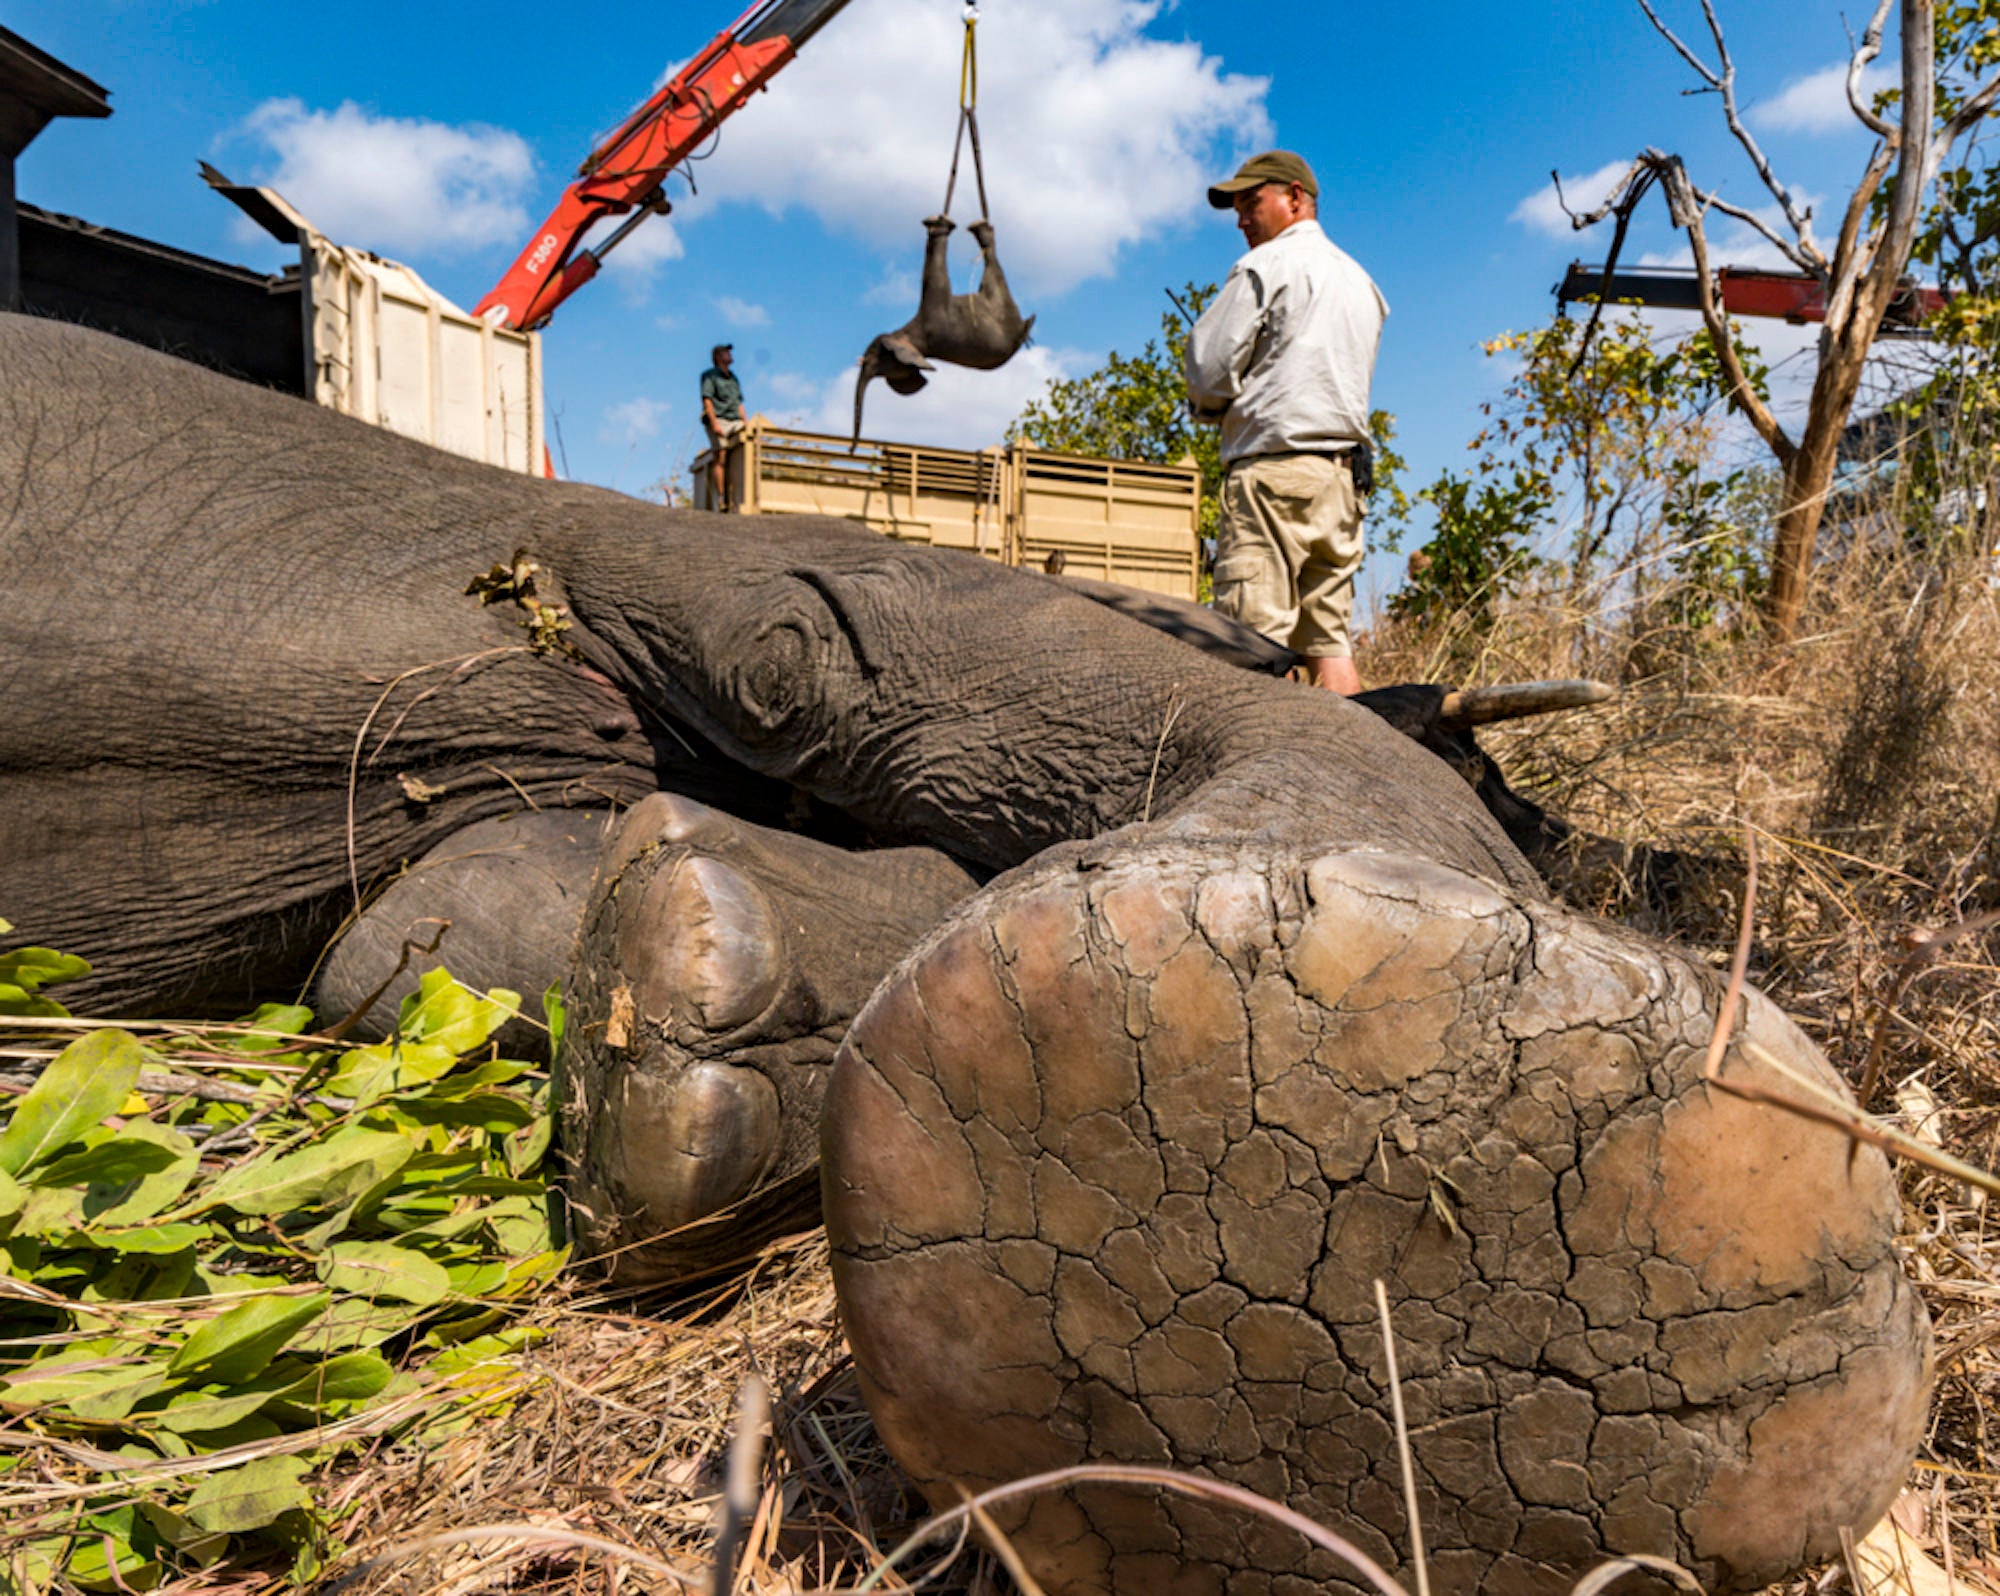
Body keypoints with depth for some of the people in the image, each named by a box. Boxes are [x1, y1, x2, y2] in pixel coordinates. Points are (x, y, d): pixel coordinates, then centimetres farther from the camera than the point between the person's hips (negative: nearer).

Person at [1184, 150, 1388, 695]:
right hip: (1345, 471, 8)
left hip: (1276, 469, -8)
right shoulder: (1360, 279, 24)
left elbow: (1208, 370, -7)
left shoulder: (1267, 265, -1)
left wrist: (1213, 405, 14)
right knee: (1330, 640, 5)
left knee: (1254, 644, -12)